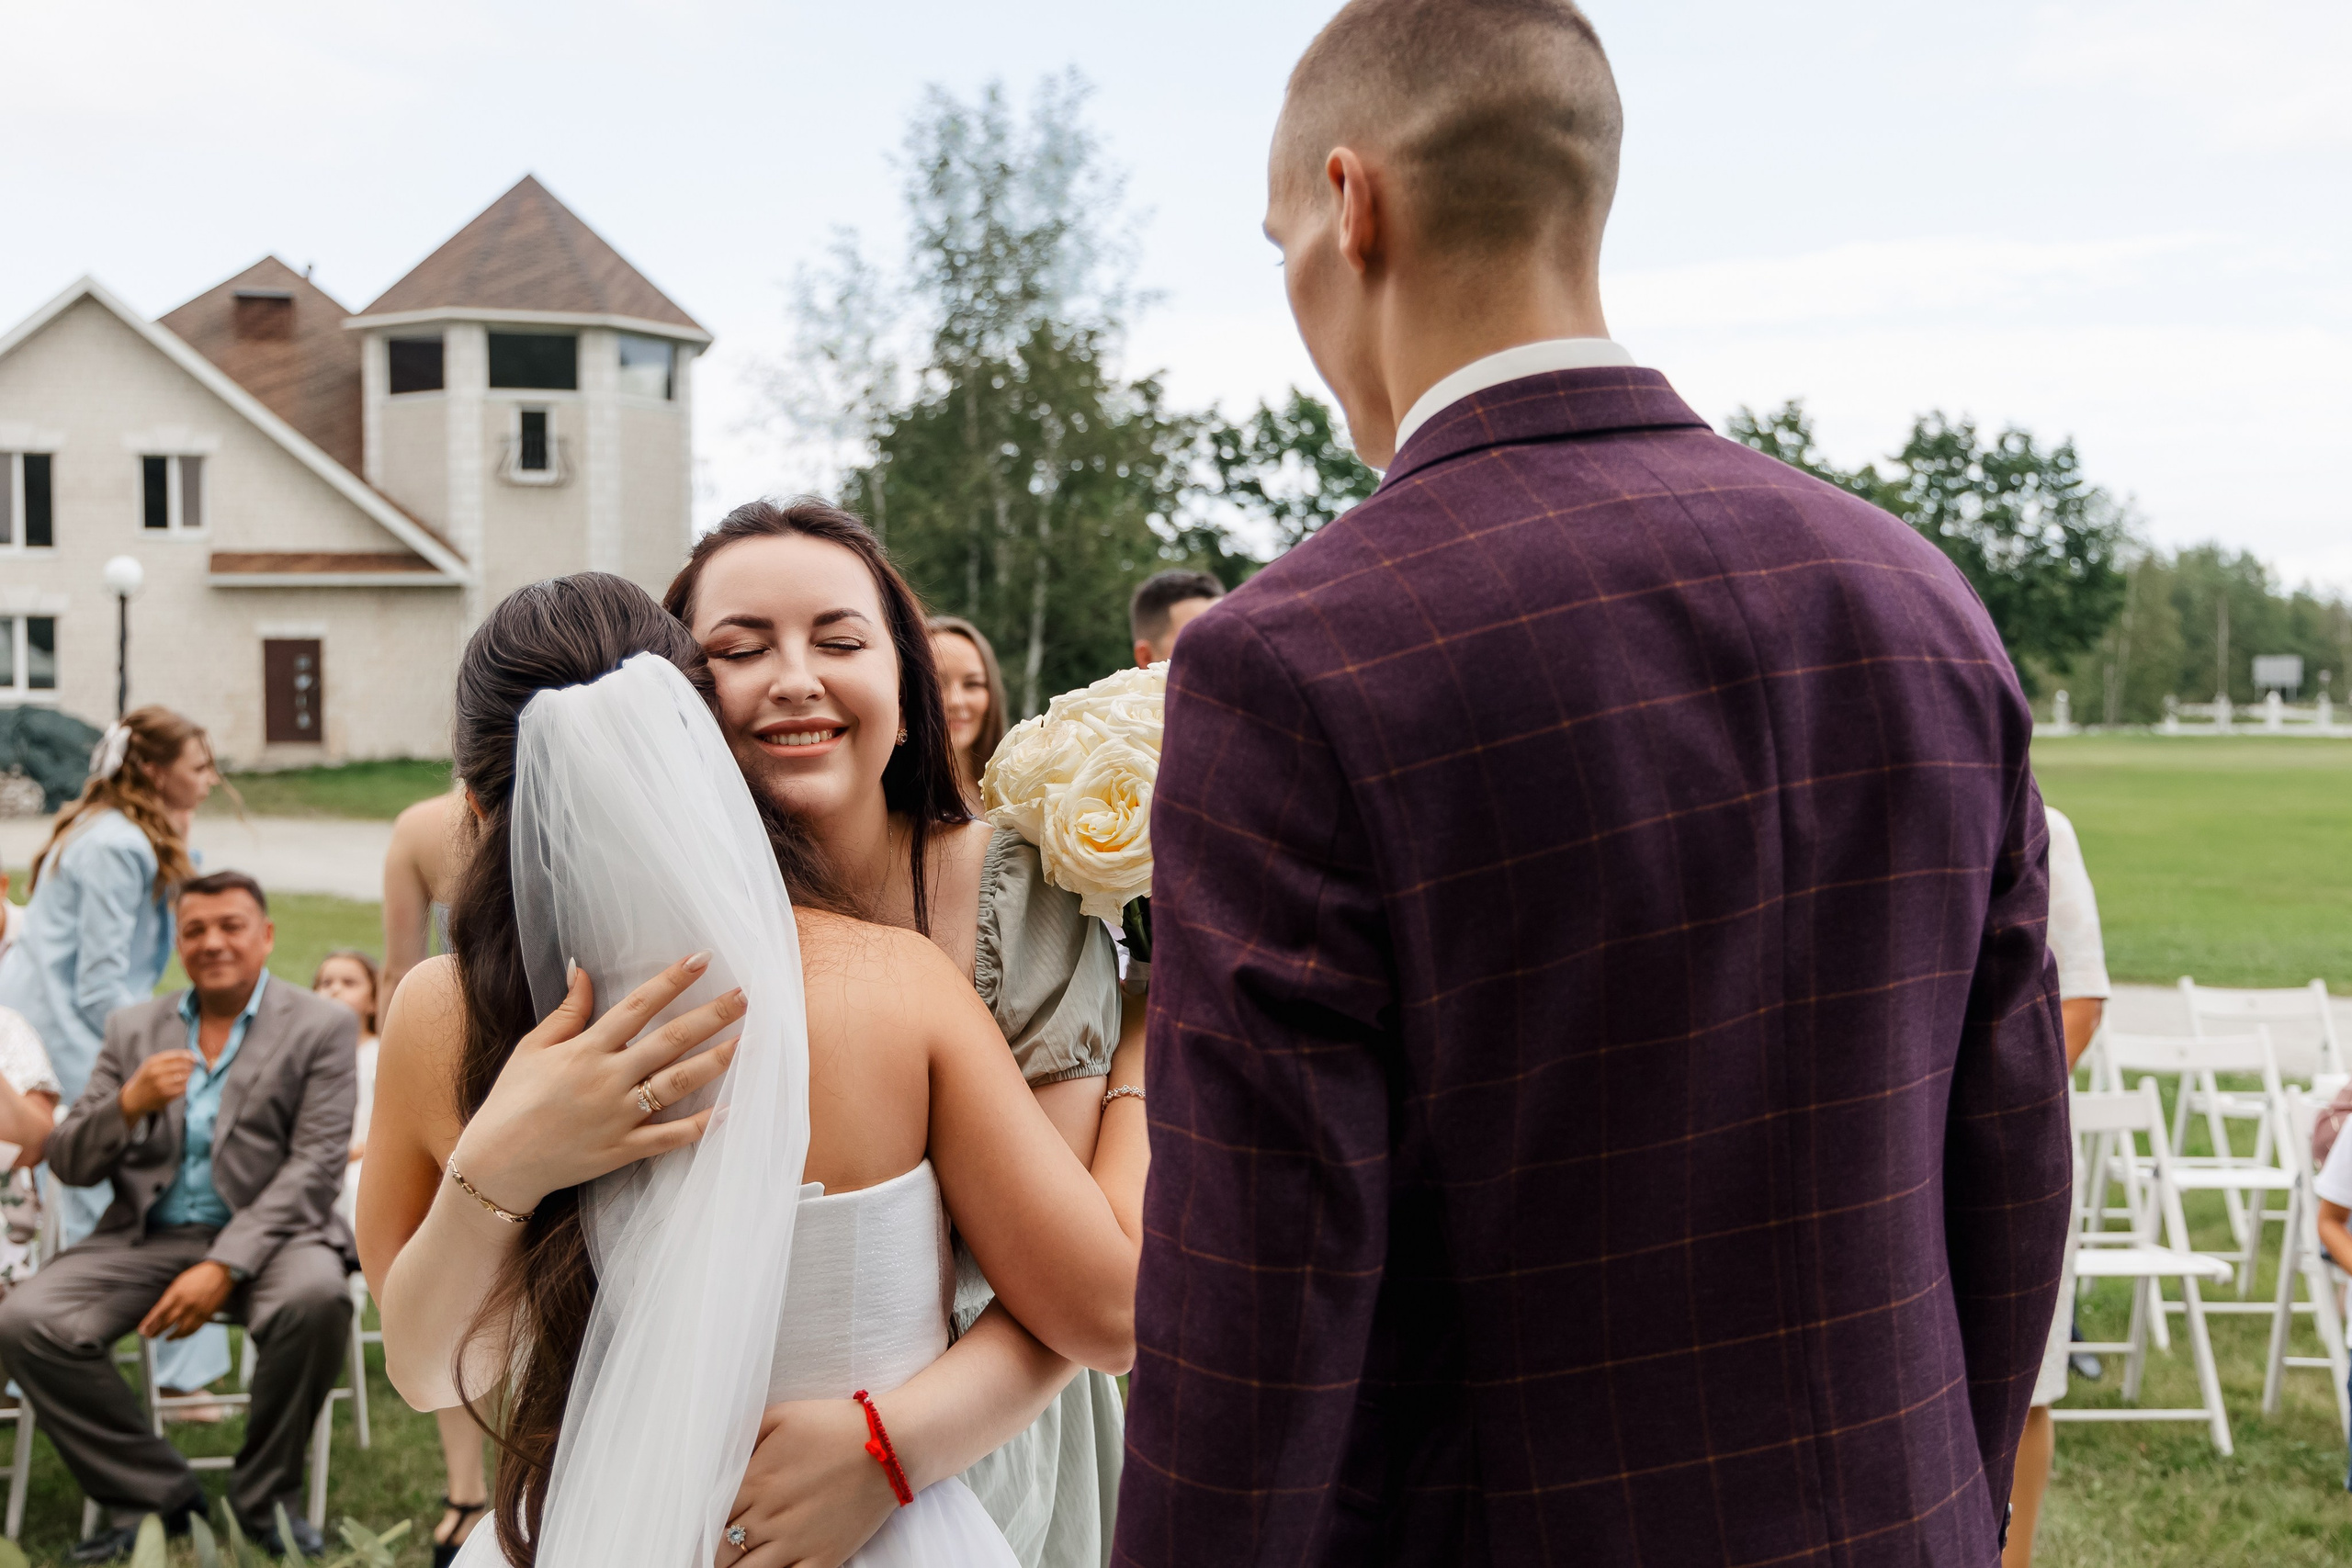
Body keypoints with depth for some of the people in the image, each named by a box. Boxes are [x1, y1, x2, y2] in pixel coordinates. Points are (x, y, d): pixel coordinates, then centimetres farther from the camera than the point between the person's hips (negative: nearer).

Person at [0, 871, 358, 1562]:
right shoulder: (132, 1029, 14)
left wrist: (224, 1266, -20)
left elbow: (313, 1168, -7)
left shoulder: (322, 1027, 2)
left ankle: (266, 1497, -10)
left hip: (265, 1233, -3)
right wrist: (129, 1105, -13)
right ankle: (155, 1494, -4)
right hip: (147, 1237, 4)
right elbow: (67, 1162, 9)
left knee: (315, 1297, -35)